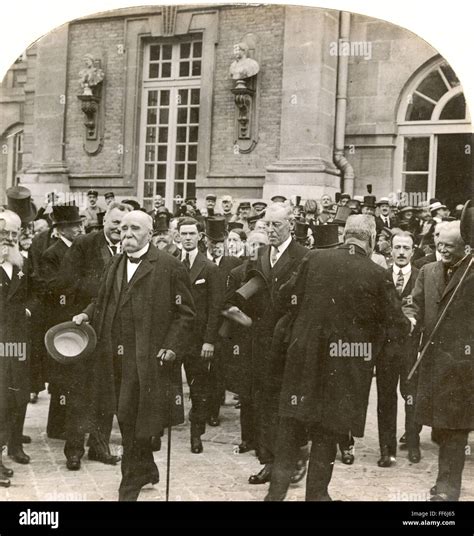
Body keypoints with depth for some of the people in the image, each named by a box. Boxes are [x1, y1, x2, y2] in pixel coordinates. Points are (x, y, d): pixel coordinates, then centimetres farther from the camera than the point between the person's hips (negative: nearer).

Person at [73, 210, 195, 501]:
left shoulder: (170, 266, -8)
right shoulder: (116, 264, 14)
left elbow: (185, 313, -7)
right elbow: (103, 300, 24)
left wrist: (172, 347, -15)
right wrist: (87, 314, 5)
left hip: (148, 359, -6)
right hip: (117, 357, 7)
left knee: (136, 420, -1)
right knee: (126, 418, 15)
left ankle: (132, 481, 16)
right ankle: (146, 469, 35)